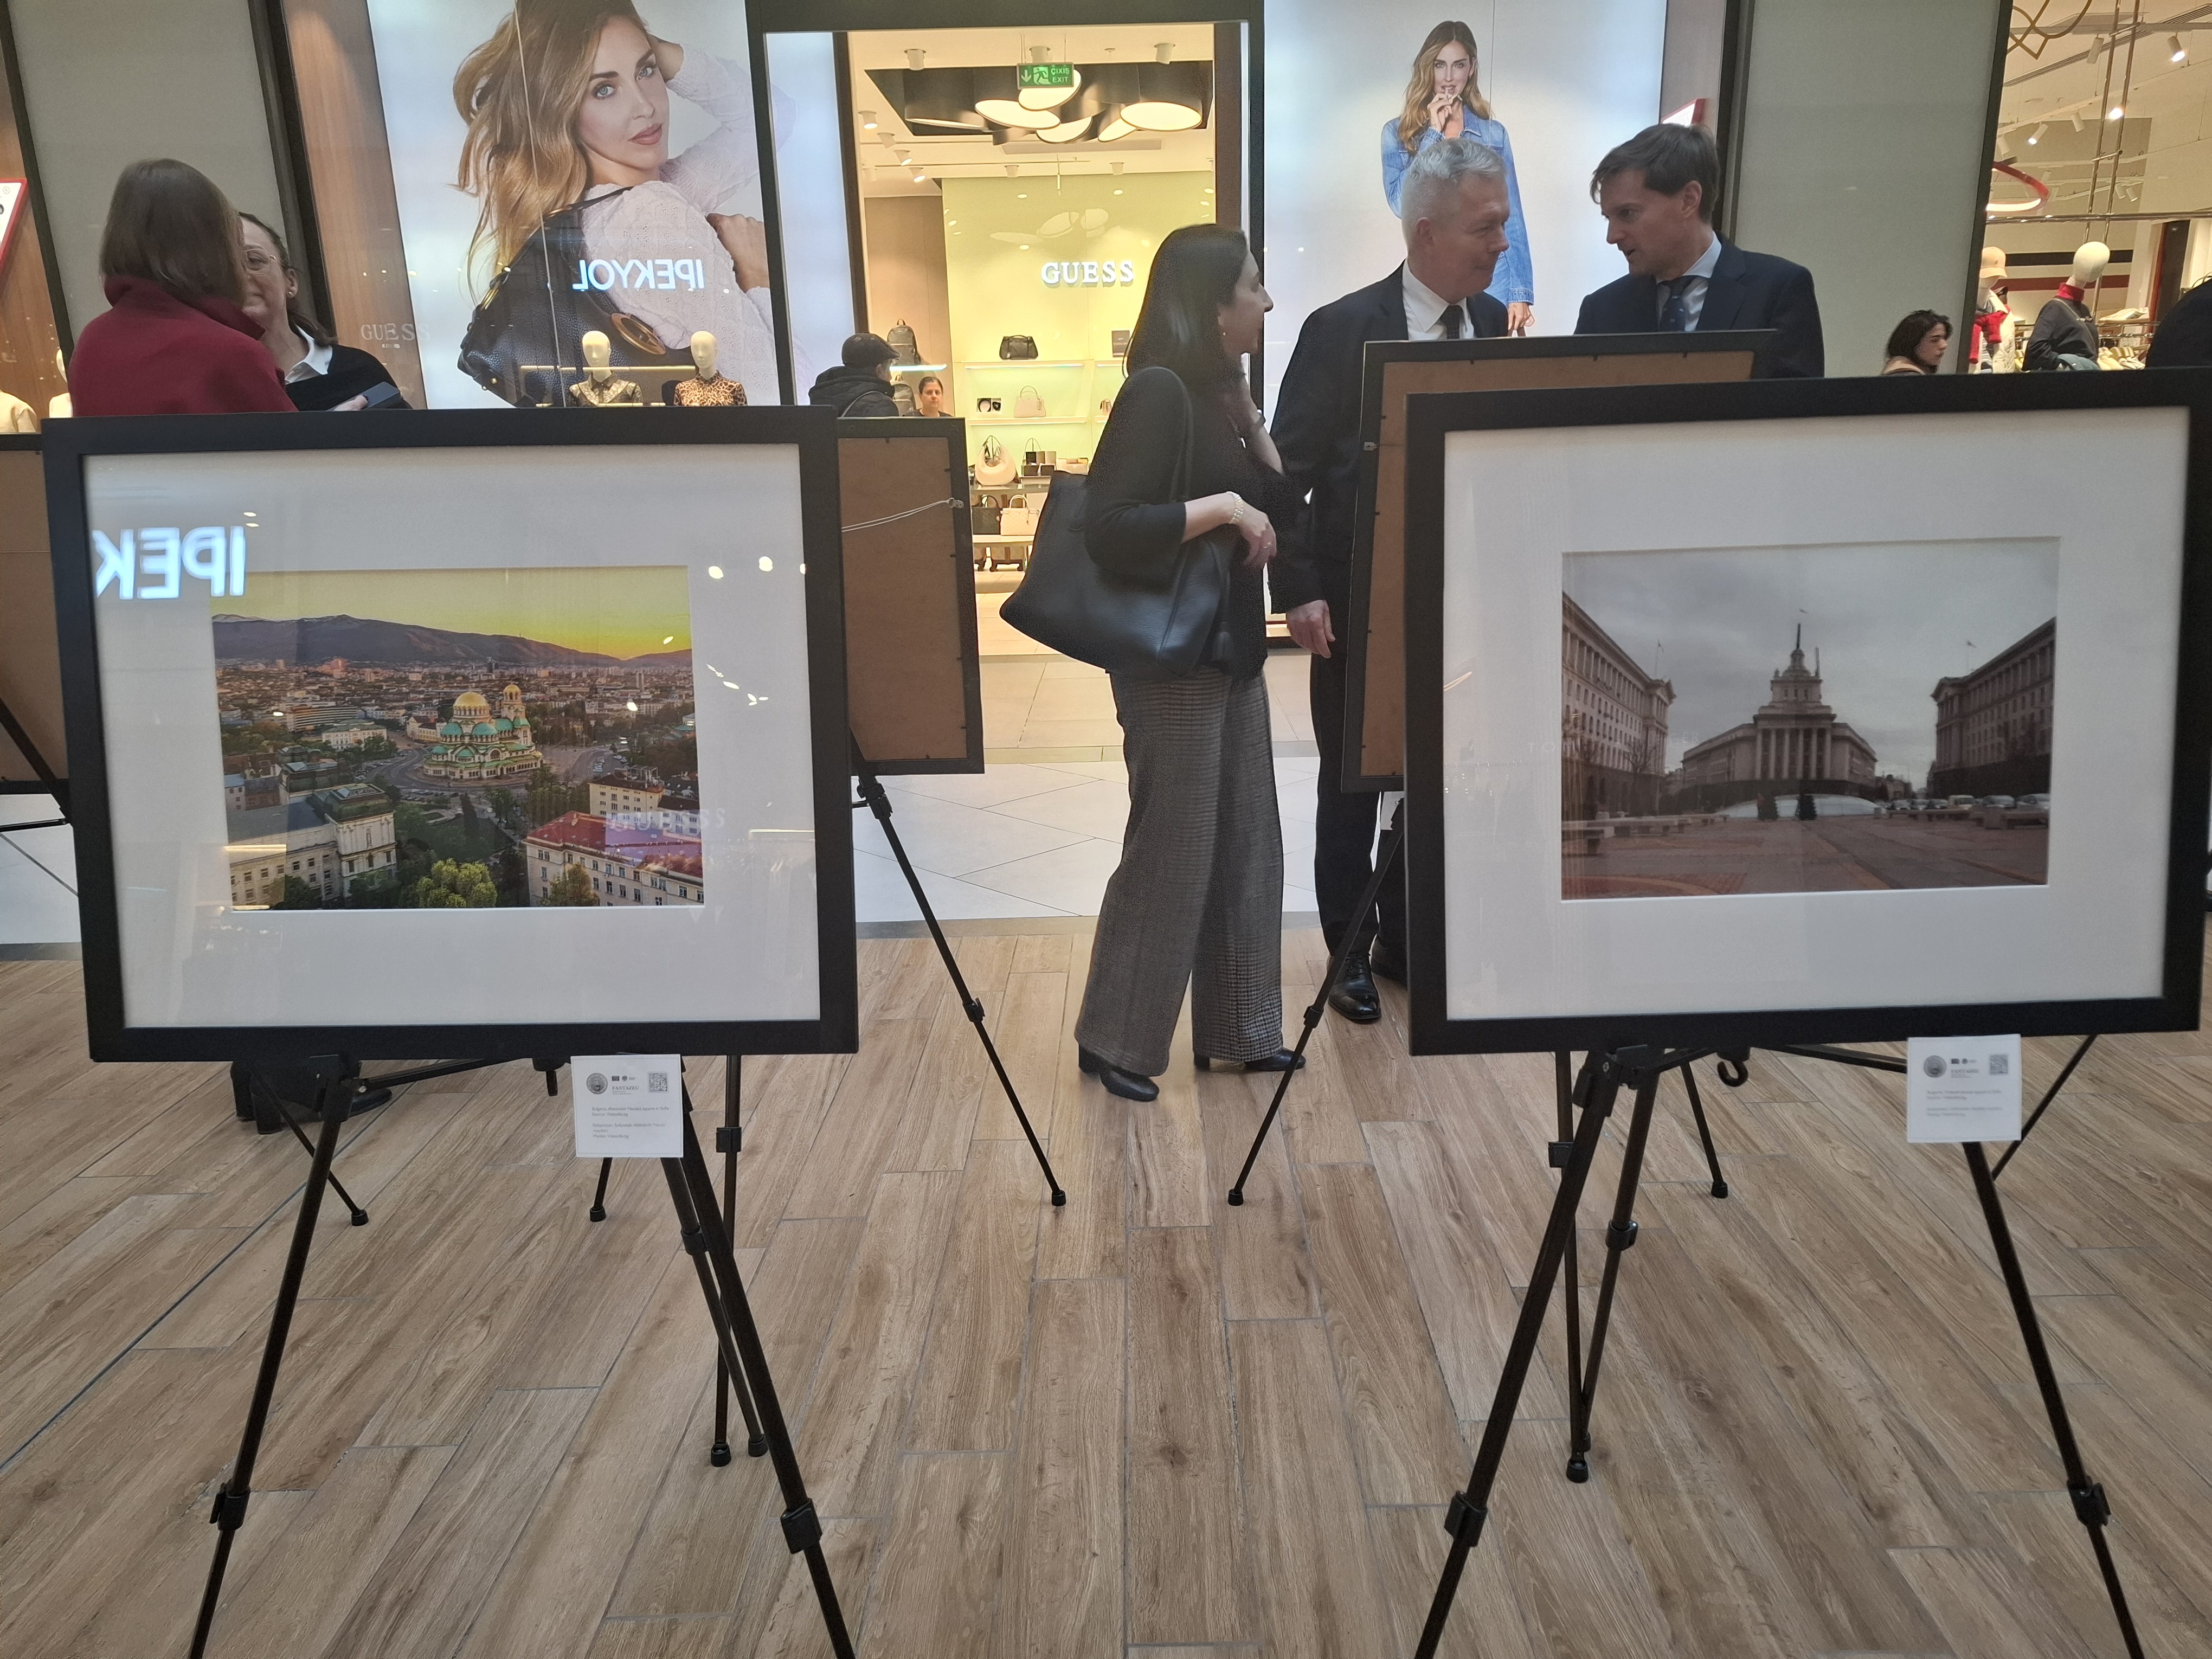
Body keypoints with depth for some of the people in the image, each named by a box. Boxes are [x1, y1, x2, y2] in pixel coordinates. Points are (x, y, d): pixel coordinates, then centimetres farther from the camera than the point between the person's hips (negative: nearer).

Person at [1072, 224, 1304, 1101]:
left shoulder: (1218, 394, 11)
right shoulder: (1160, 392, -16)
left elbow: (1282, 509, 11)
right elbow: (1108, 530, -25)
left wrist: (1249, 414, 2)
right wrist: (1224, 507, -22)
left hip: (1230, 653, 9)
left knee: (1246, 849, 13)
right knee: (1169, 854, 0)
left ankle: (1239, 1031, 26)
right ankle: (1114, 1040, 16)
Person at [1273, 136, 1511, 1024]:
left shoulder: (1492, 323, 4)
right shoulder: (1340, 329, -12)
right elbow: (1288, 468, -11)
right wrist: (1300, 590, -17)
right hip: (1359, 600, -5)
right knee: (1352, 787, 9)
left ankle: (1407, 941, 30)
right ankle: (1350, 952, 24)